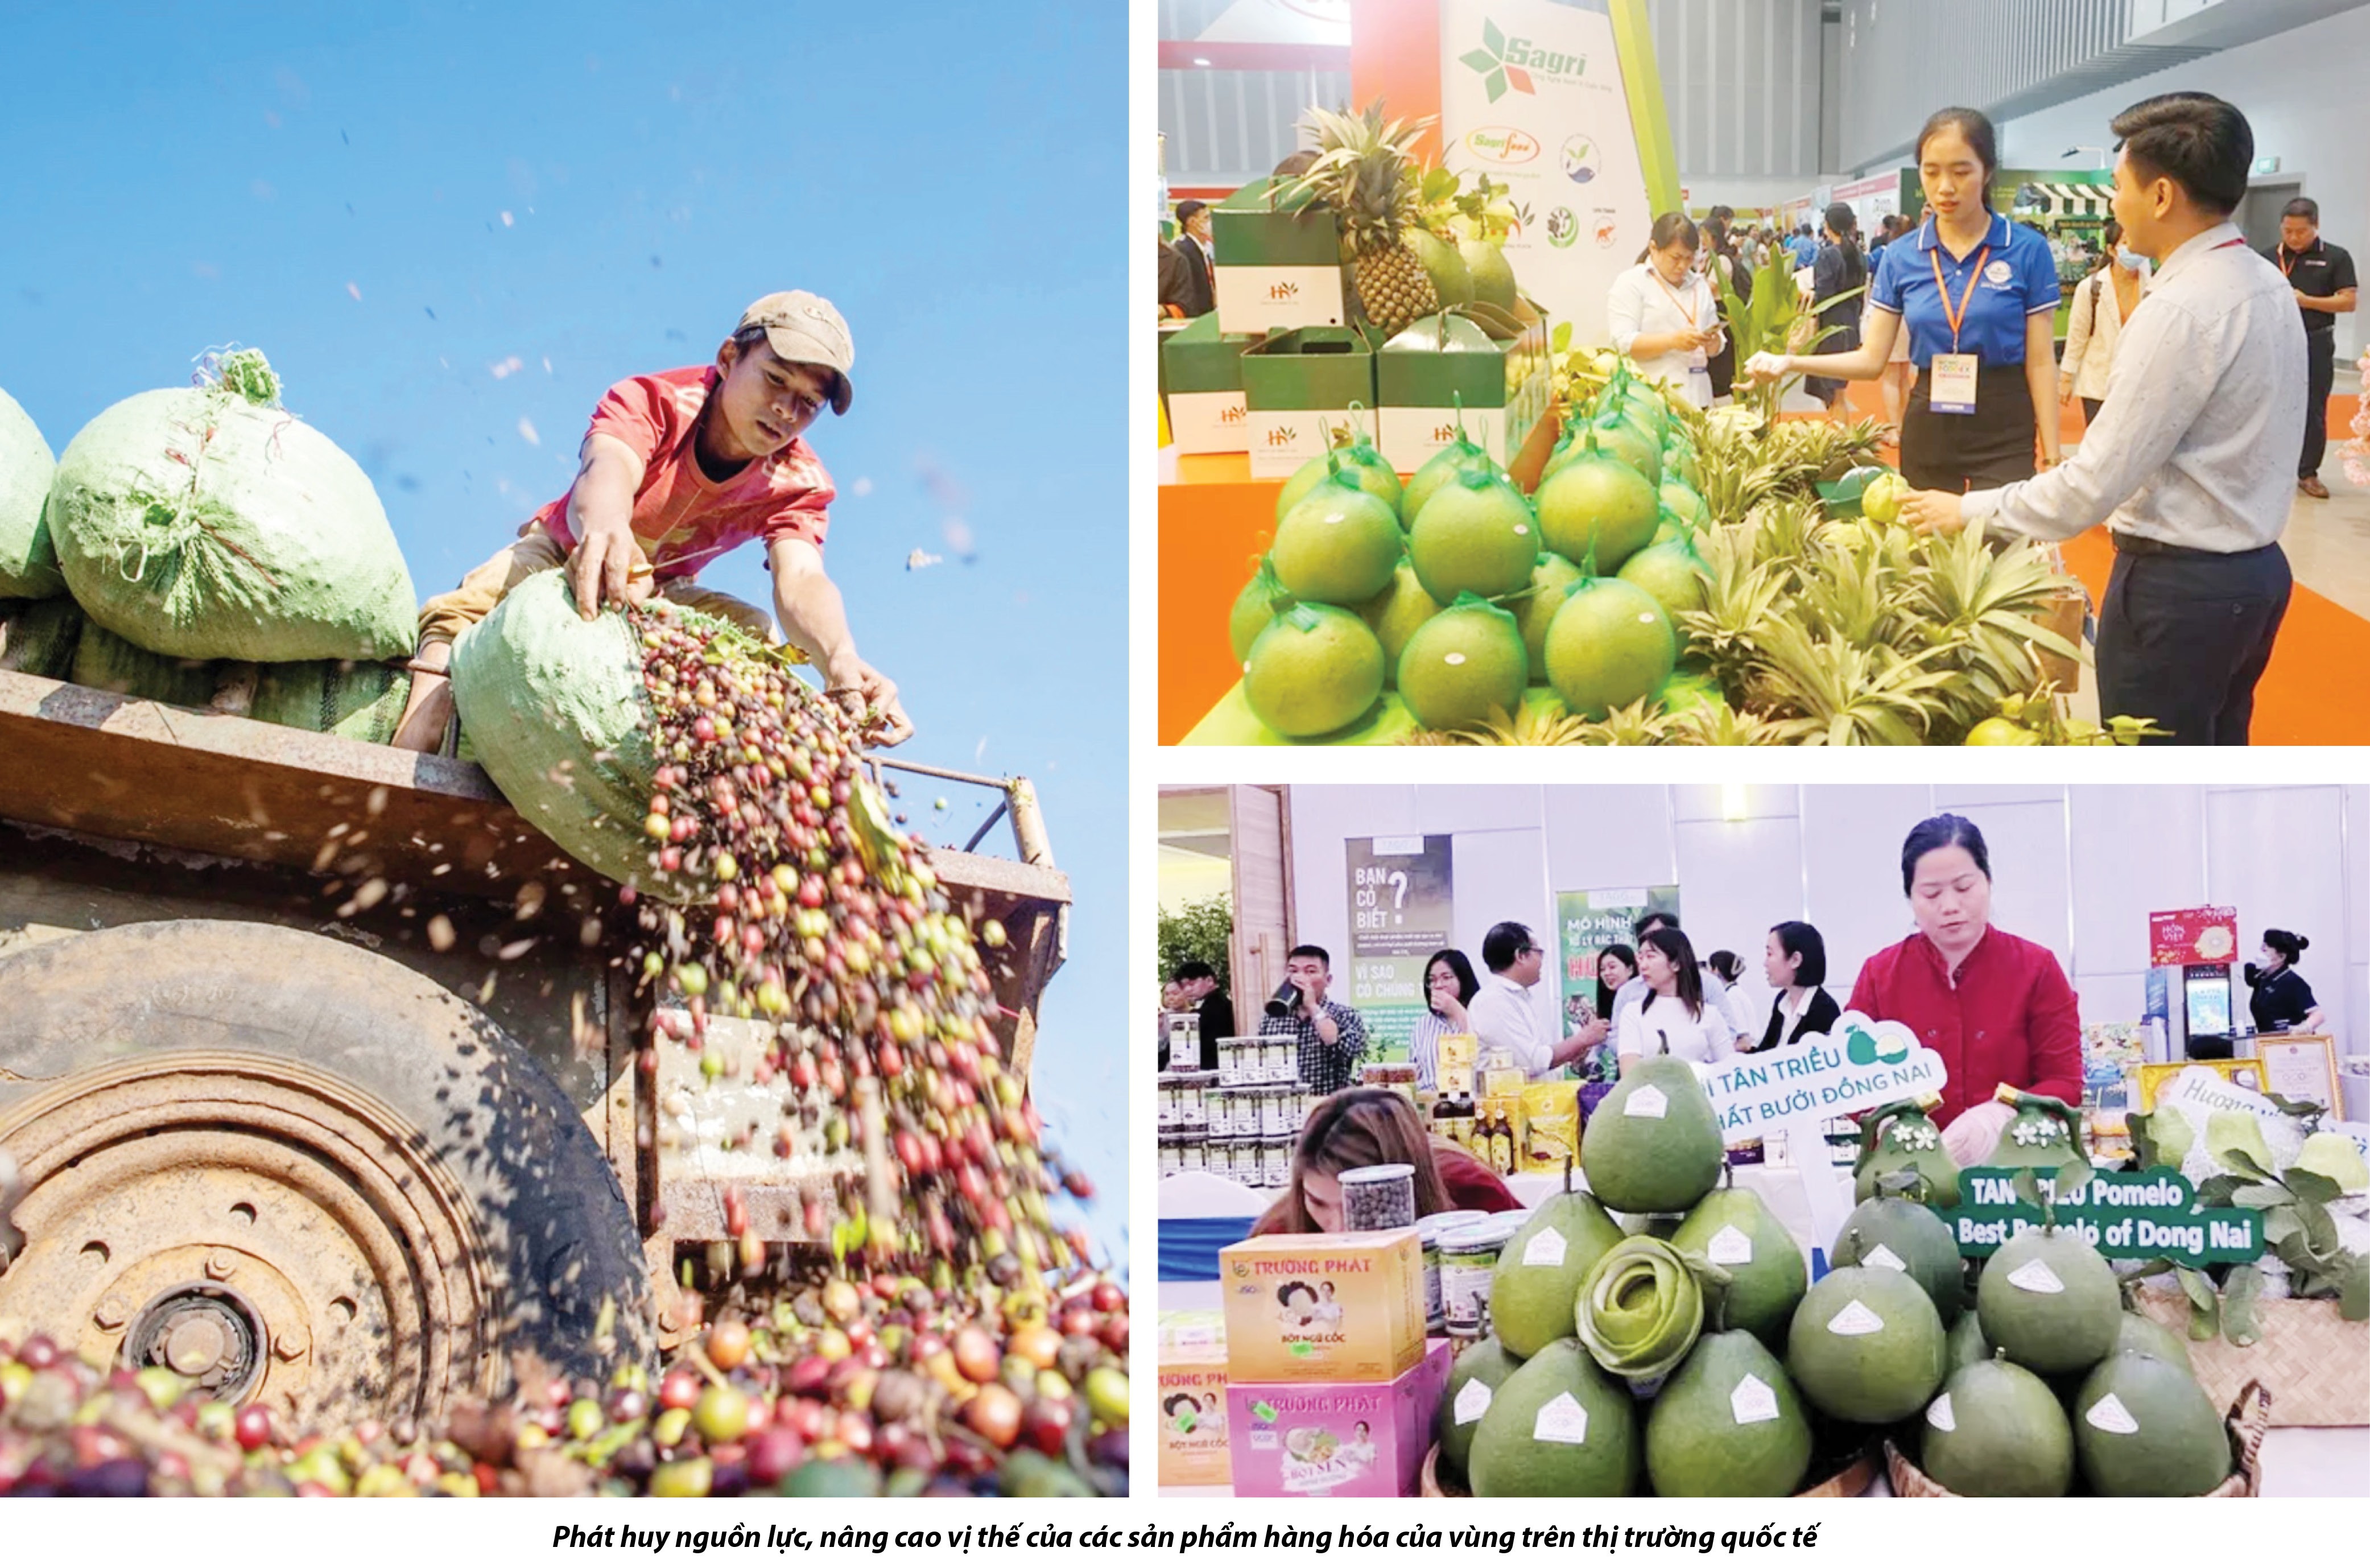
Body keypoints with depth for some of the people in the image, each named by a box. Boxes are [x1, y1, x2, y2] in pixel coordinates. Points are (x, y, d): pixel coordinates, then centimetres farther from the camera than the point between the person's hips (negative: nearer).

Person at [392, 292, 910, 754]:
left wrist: (841, 661, -63)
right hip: (566, 553, -3)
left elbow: (800, 579, -38)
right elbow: (607, 466, -49)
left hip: (661, 592, 3)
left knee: (755, 631, -27)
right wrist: (603, 527, -77)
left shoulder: (800, 484, -18)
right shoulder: (653, 403, -26)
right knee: (480, 601, -34)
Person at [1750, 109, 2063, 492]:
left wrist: (2051, 459, -6)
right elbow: (1872, 359, 4)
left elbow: (2041, 364, -3)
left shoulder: (2028, 250, -5)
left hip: (2003, 434, -3)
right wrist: (1792, 362, -11)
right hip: (1927, 433, 3)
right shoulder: (1901, 257, 3)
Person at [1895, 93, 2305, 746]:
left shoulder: (2181, 308, -22)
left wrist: (1969, 510, -11)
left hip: (2178, 585, -9)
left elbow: (2094, 486, -21)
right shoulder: (2269, 284, 7)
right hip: (2256, 568, 9)